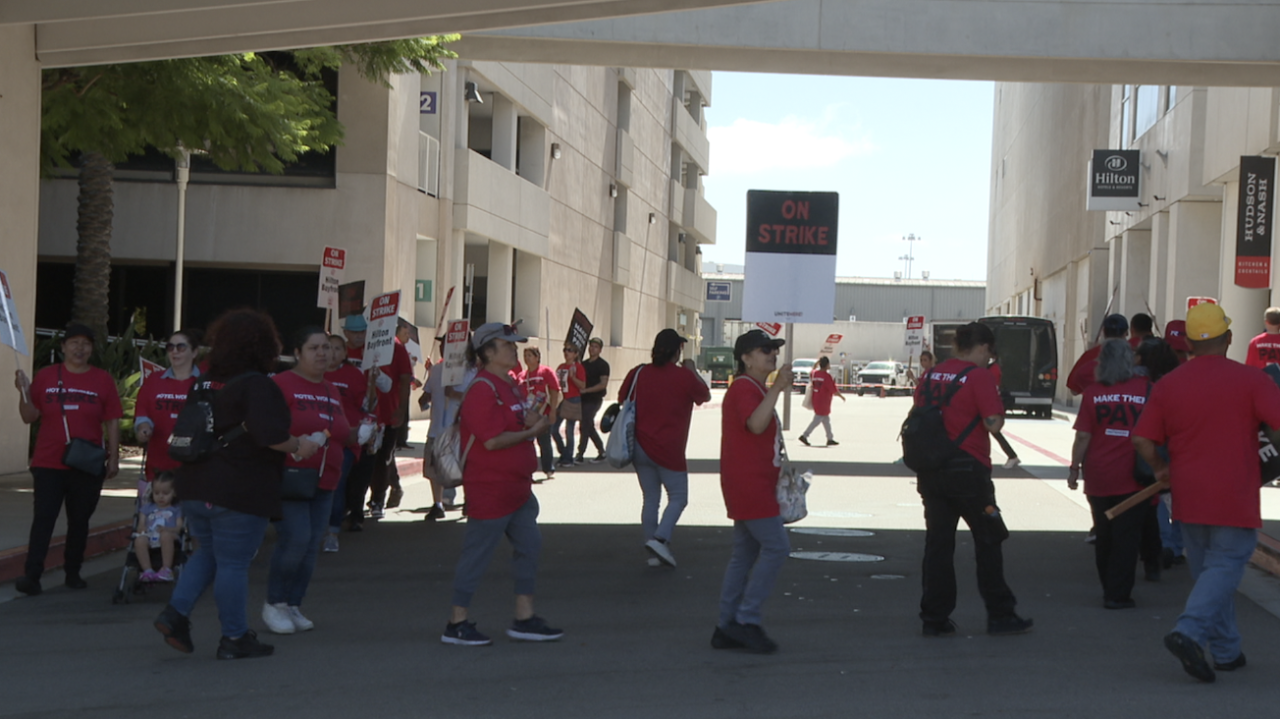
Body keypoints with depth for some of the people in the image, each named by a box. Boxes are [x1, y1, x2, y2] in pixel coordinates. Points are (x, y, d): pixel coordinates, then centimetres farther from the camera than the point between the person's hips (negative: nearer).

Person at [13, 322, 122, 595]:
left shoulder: (103, 380, 3)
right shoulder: (46, 376, 3)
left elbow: (112, 422, 4)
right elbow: (29, 417, 4)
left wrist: (114, 458, 0)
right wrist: (24, 392, -13)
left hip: (88, 467, 1)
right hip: (48, 465, -1)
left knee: (79, 521, 9)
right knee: (43, 519, -6)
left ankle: (73, 572, 18)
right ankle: (31, 575, -8)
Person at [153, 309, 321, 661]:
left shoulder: (204, 382, 9)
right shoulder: (257, 386, -15)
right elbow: (269, 434, -25)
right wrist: (299, 446, -8)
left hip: (195, 487, 7)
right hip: (241, 492, -7)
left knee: (207, 553, 22)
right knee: (233, 564, 1)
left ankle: (176, 612, 9)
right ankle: (234, 638, 9)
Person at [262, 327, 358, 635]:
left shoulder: (332, 392, 18)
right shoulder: (281, 384, -5)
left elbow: (342, 435, 26)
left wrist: (358, 434, 6)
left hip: (324, 481, 7)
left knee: (312, 545, 4)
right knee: (295, 539, -16)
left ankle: (293, 605, 16)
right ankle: (274, 603, 3)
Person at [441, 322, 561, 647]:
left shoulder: (511, 386, 15)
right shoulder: (482, 390, -17)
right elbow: (492, 440, -24)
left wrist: (533, 422, 1)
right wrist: (530, 431, -13)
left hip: (517, 486, 10)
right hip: (490, 489, -10)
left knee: (529, 545, 10)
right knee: (477, 553, -3)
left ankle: (524, 619, 18)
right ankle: (457, 624, 7)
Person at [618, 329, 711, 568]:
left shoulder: (638, 373, 2)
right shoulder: (684, 376, -9)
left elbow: (622, 398, 15)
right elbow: (705, 395, 8)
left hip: (640, 447, 5)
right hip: (668, 450, -5)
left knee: (650, 498, 12)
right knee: (678, 497, 6)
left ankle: (654, 552, 14)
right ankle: (660, 539, -15)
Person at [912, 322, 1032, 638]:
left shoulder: (932, 374, 9)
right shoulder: (980, 376, -10)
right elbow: (993, 423, -16)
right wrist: (1000, 406, 3)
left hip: (930, 470, 6)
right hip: (967, 468, -6)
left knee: (938, 541, 9)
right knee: (988, 541, 7)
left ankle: (934, 618, 9)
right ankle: (1000, 615, 12)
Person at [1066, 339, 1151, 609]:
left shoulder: (1093, 392, -4)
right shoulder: (1146, 389, -5)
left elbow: (1083, 436, -4)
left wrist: (1074, 468, 5)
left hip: (1098, 476, 2)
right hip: (1131, 477, -2)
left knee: (1104, 535, 15)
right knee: (1126, 536, 3)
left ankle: (1108, 588, 26)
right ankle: (1118, 594, 1)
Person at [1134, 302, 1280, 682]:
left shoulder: (1167, 385, 0)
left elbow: (1142, 440, -2)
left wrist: (1161, 469, 15)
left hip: (1188, 498, 4)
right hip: (1234, 500, -4)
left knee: (1207, 572, 15)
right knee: (1224, 568, 0)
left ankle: (1226, 651, 23)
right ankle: (1188, 632, -20)